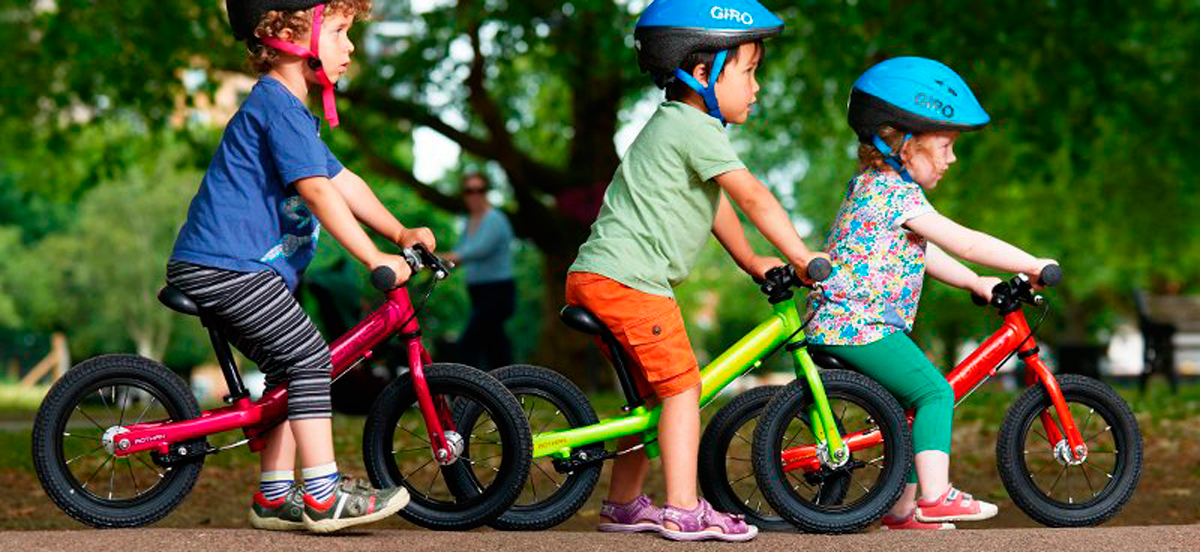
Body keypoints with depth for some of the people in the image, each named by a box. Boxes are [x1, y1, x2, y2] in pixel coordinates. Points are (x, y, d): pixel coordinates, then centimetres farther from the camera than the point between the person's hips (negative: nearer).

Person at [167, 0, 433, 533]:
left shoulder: (291, 110, 21)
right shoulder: (277, 105, -15)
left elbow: (343, 181, 23)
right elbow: (317, 191, -21)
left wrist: (400, 232, 14)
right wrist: (375, 259, -21)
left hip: (234, 268, 11)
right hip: (228, 267, -11)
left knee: (290, 371, 12)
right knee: (309, 357, -13)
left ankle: (274, 497, 17)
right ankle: (324, 496, -14)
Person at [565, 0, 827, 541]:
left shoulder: (678, 124, 20)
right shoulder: (694, 128, -13)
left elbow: (716, 202, 28)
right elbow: (752, 197, -11)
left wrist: (751, 262, 29)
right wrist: (804, 259, -4)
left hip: (596, 276, 10)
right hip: (626, 279, -10)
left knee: (653, 391, 17)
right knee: (682, 386, -8)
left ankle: (624, 504, 24)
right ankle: (683, 511, -10)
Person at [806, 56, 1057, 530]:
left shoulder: (873, 186, 18)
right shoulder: (897, 193, -15)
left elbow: (924, 255, 26)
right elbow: (965, 244, -17)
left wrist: (978, 284, 22)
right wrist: (1032, 266, -10)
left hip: (837, 324, 10)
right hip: (860, 325, -10)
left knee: (916, 400, 14)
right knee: (935, 392, -12)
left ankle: (903, 509, 16)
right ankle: (935, 497, -18)